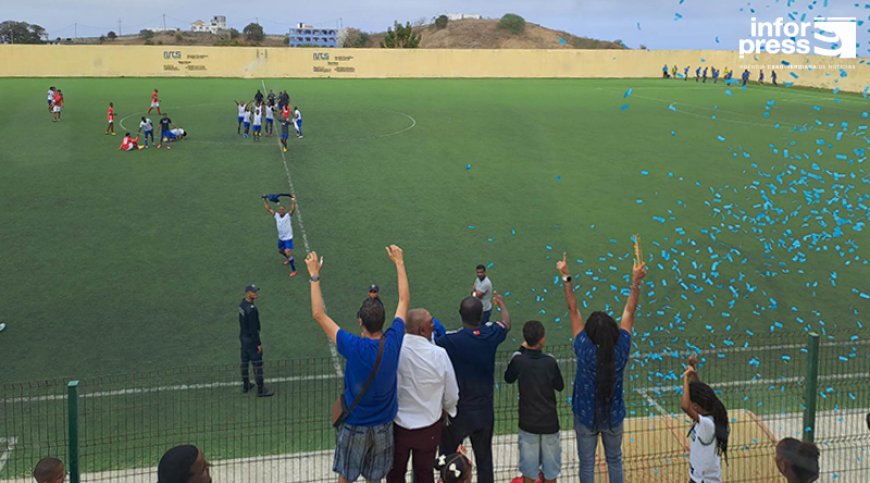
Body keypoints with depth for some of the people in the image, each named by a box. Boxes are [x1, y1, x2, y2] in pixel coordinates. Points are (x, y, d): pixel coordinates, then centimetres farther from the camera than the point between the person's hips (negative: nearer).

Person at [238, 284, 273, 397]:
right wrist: (258, 343, -18)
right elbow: (253, 328, -24)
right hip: (251, 339, -9)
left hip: (242, 336, 9)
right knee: (257, 364, -1)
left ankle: (246, 386, 33)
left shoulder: (242, 304, 2)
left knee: (244, 361, 19)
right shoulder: (251, 309, -27)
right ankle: (260, 390, 5)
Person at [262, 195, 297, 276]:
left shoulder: (288, 216, -16)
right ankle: (289, 259, 57)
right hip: (280, 238, 7)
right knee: (280, 251, 27)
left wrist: (293, 200, -43)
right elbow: (268, 209, -1)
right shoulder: (276, 216, -3)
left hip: (288, 238, -7)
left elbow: (293, 209, -32)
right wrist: (265, 200, -4)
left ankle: (293, 270, -11)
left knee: (288, 253, -18)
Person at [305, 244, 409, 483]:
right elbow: (404, 301, -2)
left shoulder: (354, 347, -26)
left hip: (354, 425, -3)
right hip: (383, 425, 3)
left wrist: (314, 276, -12)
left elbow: (319, 315, -19)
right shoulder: (393, 342, -17)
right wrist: (399, 262, 8)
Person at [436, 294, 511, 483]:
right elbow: (506, 324, 14)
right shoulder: (491, 334, -10)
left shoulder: (450, 340, -24)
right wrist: (502, 305, 33)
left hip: (456, 412, -3)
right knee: (484, 459, 17)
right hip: (484, 411, 4)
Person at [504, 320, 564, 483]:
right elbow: (560, 386, -1)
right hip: (549, 422, -1)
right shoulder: (550, 362, -16)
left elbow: (508, 378, 7)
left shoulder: (518, 361, -13)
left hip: (528, 422, 1)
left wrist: (521, 350, 7)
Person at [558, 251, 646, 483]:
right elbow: (629, 311, -12)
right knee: (614, 460, 21)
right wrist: (636, 281, -7)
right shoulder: (621, 350, -20)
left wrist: (566, 277, -16)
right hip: (613, 416, 2)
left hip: (586, 416, -2)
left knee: (587, 463, 13)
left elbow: (573, 310, -20)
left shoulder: (584, 351, -24)